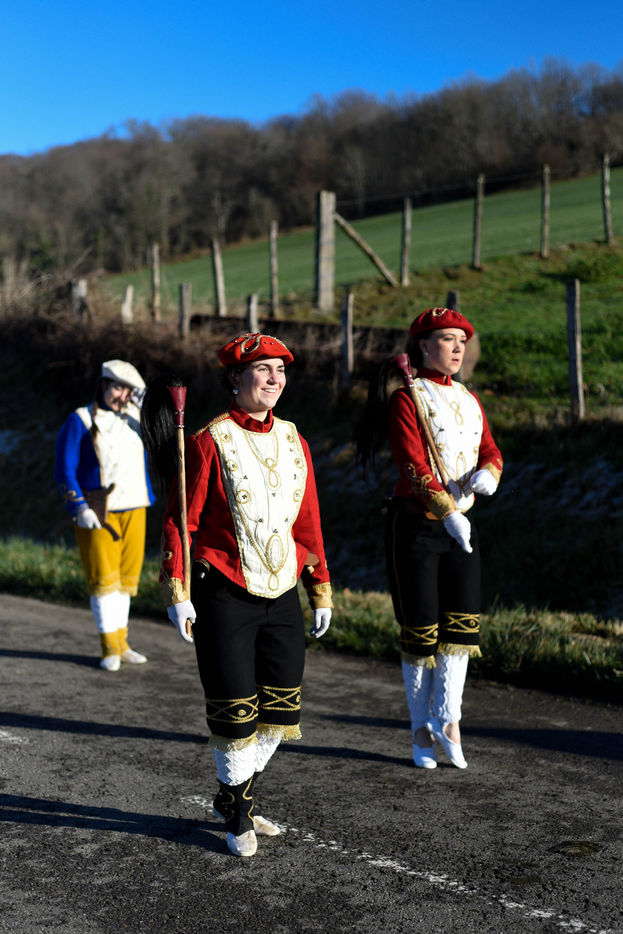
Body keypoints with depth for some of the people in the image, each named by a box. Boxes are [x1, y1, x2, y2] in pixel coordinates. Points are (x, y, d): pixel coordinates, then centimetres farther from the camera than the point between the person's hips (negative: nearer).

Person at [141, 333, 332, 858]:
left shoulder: (293, 441, 8)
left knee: (279, 709, 10)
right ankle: (238, 818, 23)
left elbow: (309, 522, 13)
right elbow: (179, 521, -8)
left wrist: (322, 590, 12)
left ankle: (233, 796, 32)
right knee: (235, 712, 2)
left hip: (282, 595, 6)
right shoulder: (208, 441, -9)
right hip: (225, 597, -5)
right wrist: (178, 593, -13)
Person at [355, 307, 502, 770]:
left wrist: (486, 474, -15)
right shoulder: (406, 397, -8)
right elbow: (413, 463, -19)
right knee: (421, 628, 1)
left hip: (460, 524, 6)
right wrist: (448, 512, -29)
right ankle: (422, 729, 14)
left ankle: (447, 718, 5)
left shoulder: (469, 399, 14)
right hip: (415, 524, -6)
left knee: (463, 620, -2)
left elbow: (491, 451, 9)